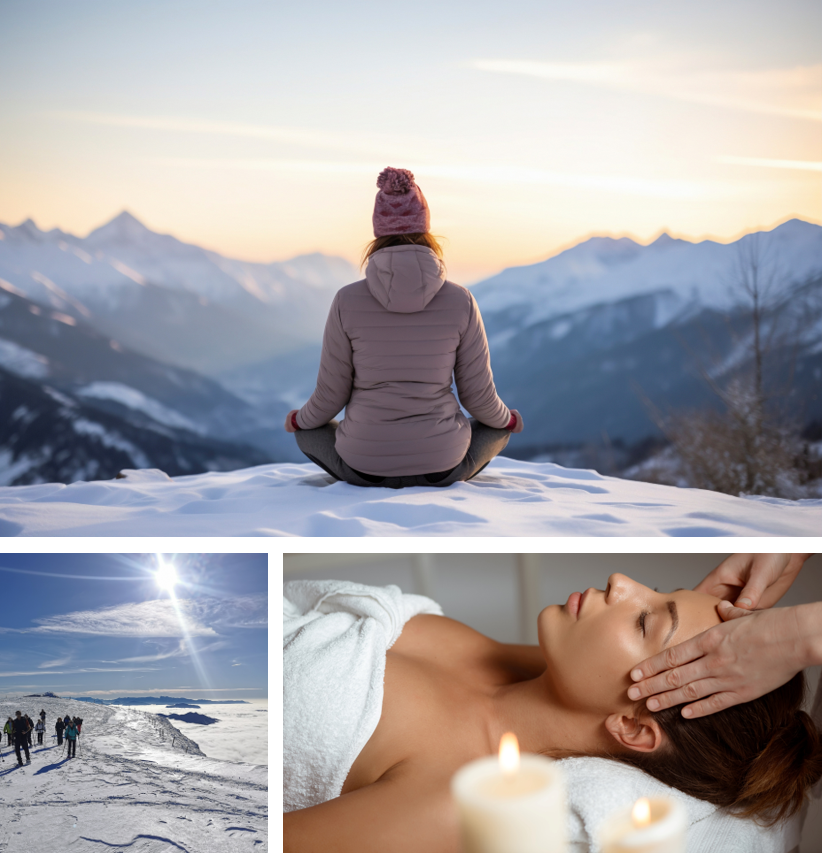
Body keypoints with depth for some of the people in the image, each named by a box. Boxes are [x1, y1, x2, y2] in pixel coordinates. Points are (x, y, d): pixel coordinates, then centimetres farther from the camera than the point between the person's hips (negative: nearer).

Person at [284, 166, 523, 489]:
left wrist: (299, 419, 21)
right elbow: (479, 396, -2)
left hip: (365, 462, 0)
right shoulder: (461, 301, -10)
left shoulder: (348, 301, -11)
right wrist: (507, 418, 21)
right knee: (498, 427, 33)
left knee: (309, 432, 34)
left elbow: (331, 394, -2)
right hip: (440, 462, 0)